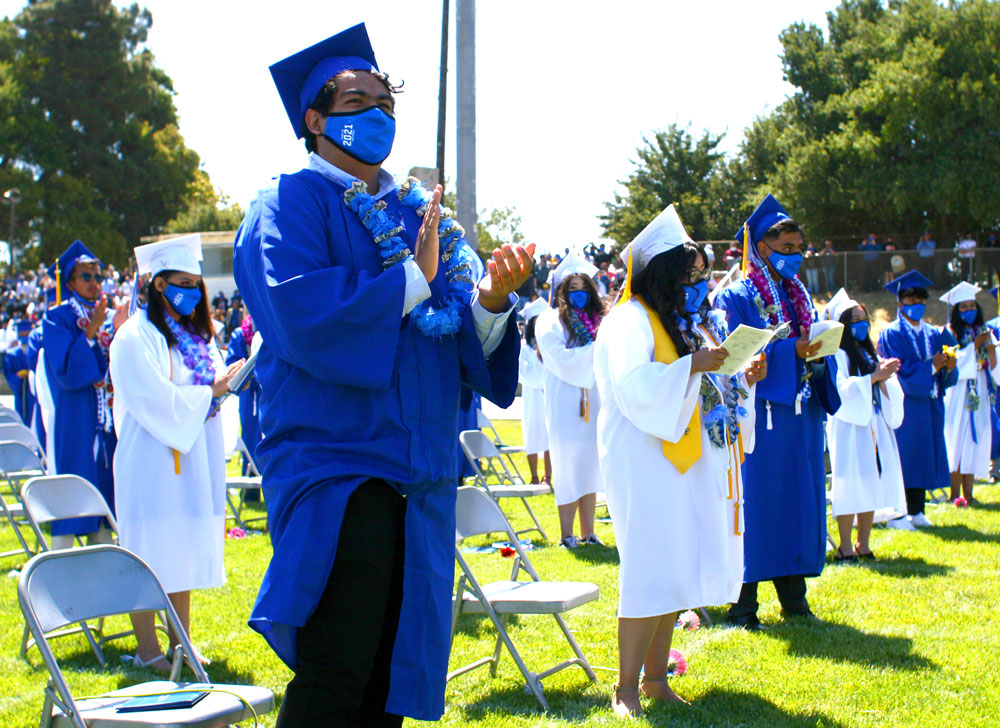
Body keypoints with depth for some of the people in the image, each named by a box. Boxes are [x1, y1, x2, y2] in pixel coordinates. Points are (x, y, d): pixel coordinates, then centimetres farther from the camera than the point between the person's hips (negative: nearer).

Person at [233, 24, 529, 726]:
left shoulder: (420, 213, 18)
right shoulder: (291, 205, -1)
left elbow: (471, 347, 11)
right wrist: (412, 278, -14)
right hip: (337, 475, -6)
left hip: (421, 482, 7)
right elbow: (301, 311, -20)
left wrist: (491, 300, -11)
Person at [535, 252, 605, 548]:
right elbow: (562, 359, -12)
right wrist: (595, 347, -14)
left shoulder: (595, 321, 15)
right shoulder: (550, 322, -1)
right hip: (565, 404, -5)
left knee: (590, 464, 5)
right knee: (569, 464, -3)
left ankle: (588, 532, 10)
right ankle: (567, 534, 2)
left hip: (592, 402, 5)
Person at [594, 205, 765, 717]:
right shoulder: (630, 322, -7)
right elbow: (634, 387, -21)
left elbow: (710, 390, 24)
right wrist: (692, 365, -22)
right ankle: (626, 689, -5)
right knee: (653, 572, -11)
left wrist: (743, 379, 6)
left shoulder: (699, 321, 18)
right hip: (647, 462, -8)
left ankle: (655, 678, 14)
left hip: (695, 463, 8)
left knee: (674, 569, 8)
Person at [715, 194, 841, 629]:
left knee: (799, 502, 8)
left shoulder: (800, 296, 18)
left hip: (801, 414, 7)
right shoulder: (736, 298, -3)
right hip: (761, 416, -6)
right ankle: (743, 602, 1)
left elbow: (814, 348, 15)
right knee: (755, 503, -6)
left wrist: (819, 353, -8)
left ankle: (793, 597, 16)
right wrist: (793, 351, -21)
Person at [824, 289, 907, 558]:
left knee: (872, 483, 4)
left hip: (875, 426, 7)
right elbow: (841, 388, -16)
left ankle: (863, 544, 10)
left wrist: (884, 377, -6)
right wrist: (874, 377, -15)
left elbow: (891, 393, 15)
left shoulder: (870, 354, 19)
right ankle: (845, 546, -5)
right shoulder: (837, 355, -2)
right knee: (850, 486, -9)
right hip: (849, 425, -7)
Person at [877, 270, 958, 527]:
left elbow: (947, 379, 14)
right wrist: (931, 366, -19)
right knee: (902, 456, -6)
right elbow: (897, 372, -13)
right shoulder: (891, 334, -2)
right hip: (904, 406, -6)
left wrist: (948, 367, -9)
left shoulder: (934, 334, 15)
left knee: (924, 458, 6)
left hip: (929, 406, 6)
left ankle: (916, 510, 12)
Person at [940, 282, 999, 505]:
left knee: (974, 443, 3)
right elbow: (954, 365, -12)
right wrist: (975, 346, -15)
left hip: (979, 395, 5)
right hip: (958, 396, -5)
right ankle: (956, 494, -4)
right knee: (957, 443, -6)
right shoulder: (949, 333, -3)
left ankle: (968, 494, 6)